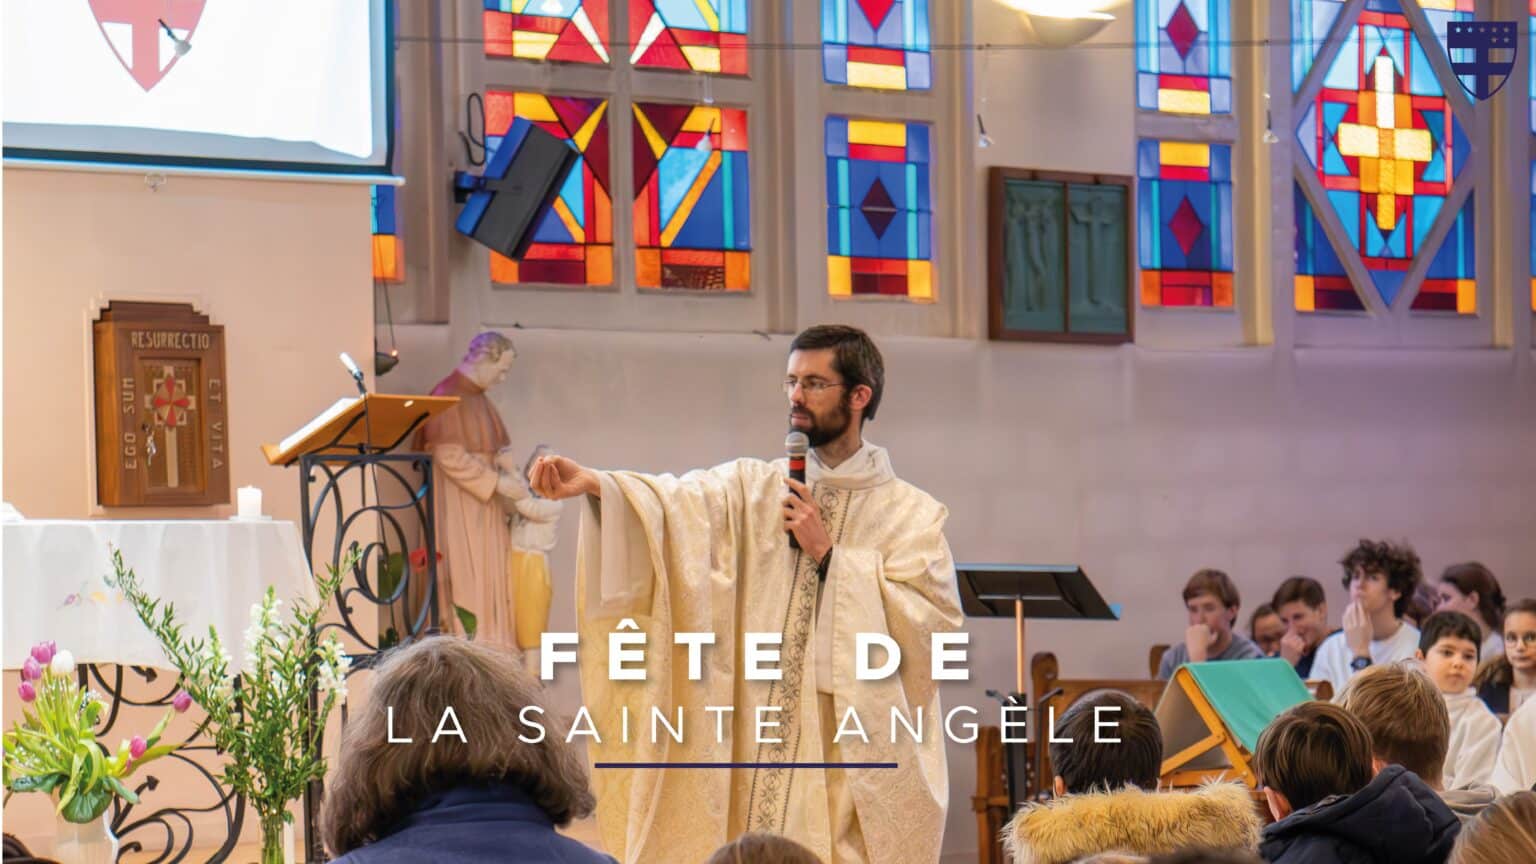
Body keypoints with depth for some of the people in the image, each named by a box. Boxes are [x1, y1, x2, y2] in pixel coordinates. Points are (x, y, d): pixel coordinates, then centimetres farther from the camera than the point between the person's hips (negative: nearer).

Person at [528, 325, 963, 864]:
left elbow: (933, 618, -8)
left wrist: (828, 554, -8)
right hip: (750, 746, 2)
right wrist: (591, 483, -28)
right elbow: (677, 502, -8)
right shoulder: (752, 489, 10)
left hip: (855, 757, -2)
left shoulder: (913, 513, 4)